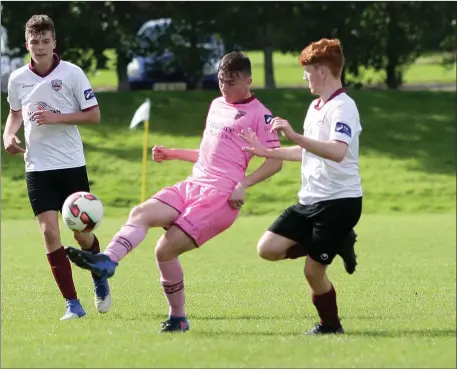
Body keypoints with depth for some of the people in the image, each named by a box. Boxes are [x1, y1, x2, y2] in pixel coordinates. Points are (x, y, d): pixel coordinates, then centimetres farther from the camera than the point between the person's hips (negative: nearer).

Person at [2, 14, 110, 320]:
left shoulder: (72, 74, -7)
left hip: (72, 165, -2)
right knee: (49, 232, -9)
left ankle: (100, 282, 35)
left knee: (82, 232, 4)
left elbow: (94, 115, -6)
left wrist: (56, 117, -17)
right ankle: (72, 304, -5)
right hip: (38, 168, 2)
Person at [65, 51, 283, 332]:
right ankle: (107, 261, -34)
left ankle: (178, 318, -8)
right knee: (141, 213, -19)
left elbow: (276, 161, -7)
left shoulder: (258, 114, -2)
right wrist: (173, 154, 25)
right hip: (193, 184, 8)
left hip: (221, 194, -8)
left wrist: (244, 184, -17)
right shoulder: (217, 105, 22)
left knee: (167, 249, -18)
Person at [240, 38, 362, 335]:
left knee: (313, 270, -5)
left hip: (340, 201, -9)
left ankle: (331, 326, 20)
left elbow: (337, 152, -34)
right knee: (268, 248, -3)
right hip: (311, 200, 9)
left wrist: (295, 136, -42)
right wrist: (266, 152, 26)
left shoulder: (342, 107, -16)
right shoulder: (316, 107, 13)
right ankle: (339, 244, 12)